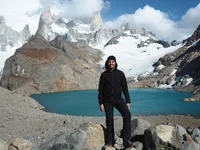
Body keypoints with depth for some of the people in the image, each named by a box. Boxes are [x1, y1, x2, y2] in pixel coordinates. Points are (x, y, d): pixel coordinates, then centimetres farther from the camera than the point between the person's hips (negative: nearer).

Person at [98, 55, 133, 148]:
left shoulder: (120, 73, 2)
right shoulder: (104, 75, 1)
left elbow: (125, 88, 3)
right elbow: (100, 90, 1)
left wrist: (128, 101, -1)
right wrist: (101, 103, -5)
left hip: (118, 99, 0)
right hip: (107, 100, 0)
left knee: (127, 115, -21)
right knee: (109, 120, -2)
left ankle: (126, 140, -19)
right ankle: (110, 142, 14)